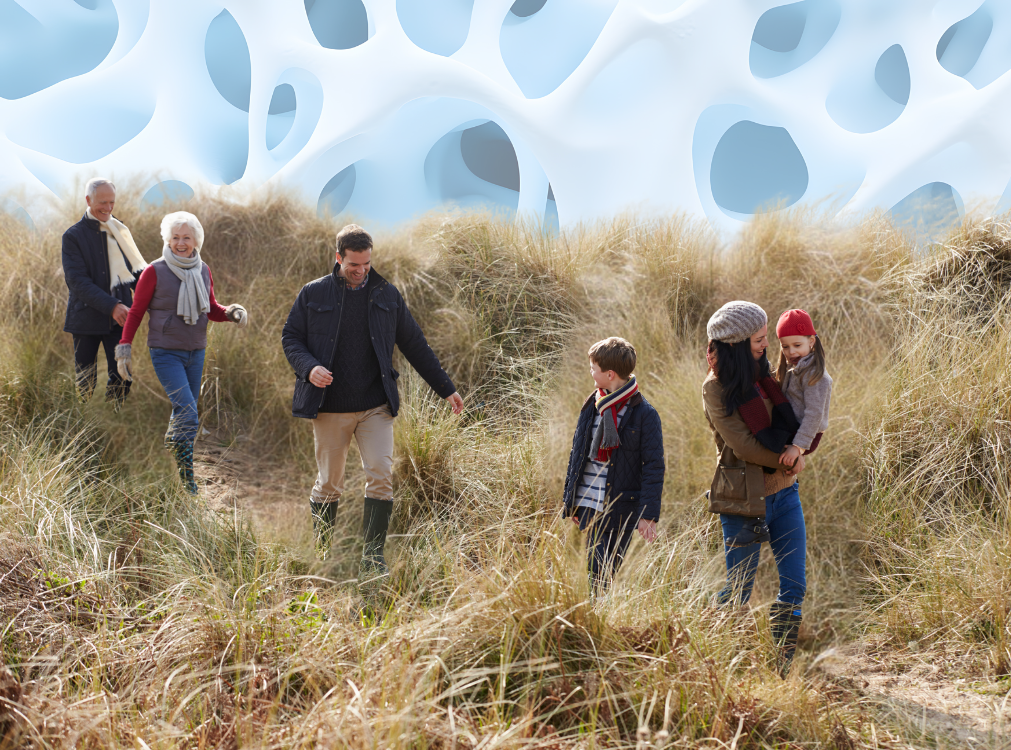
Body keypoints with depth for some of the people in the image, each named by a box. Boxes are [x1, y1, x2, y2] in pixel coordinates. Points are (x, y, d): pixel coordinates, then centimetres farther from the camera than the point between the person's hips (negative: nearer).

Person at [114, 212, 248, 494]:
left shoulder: (203, 271, 8)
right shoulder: (155, 272, -7)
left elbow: (211, 310, 18)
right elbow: (136, 312, -1)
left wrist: (232, 312, -3)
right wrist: (124, 348, -6)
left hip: (196, 352, 5)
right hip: (166, 353, -5)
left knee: (183, 415, 10)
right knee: (188, 415, -17)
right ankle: (187, 480, -12)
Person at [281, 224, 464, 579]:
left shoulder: (387, 295, 7)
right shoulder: (313, 294, 2)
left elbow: (414, 345, 13)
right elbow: (290, 337, 6)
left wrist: (446, 389, 12)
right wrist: (308, 367, -16)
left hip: (375, 406, 1)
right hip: (330, 407, -1)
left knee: (381, 474, -13)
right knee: (328, 484, 6)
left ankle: (372, 556, -8)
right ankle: (320, 556, 23)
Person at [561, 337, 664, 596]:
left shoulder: (644, 414, -10)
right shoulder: (592, 407, 8)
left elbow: (654, 467, -8)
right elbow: (577, 453, 15)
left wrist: (649, 514, -12)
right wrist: (570, 498, 14)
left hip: (621, 509, -4)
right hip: (589, 506, 4)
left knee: (607, 573, 2)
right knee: (595, 573, 5)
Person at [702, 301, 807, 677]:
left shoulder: (763, 374, 7)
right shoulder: (717, 388, -14)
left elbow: (789, 425, 11)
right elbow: (744, 445, -18)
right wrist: (788, 459, -8)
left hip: (783, 493, 7)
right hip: (745, 501, -6)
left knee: (795, 585, 4)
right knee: (738, 593, 3)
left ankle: (781, 667, 16)